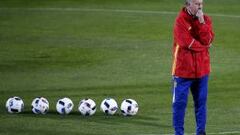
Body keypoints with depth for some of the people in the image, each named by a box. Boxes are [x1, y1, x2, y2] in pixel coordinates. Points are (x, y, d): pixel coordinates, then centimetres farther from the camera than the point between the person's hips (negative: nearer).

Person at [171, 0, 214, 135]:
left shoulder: (206, 19, 5)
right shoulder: (181, 20, -9)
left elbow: (207, 41, -8)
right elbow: (187, 43, -18)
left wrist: (202, 22, -16)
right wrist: (204, 46, -5)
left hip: (202, 69, 4)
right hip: (183, 68, -4)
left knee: (201, 101, 8)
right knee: (180, 102, -1)